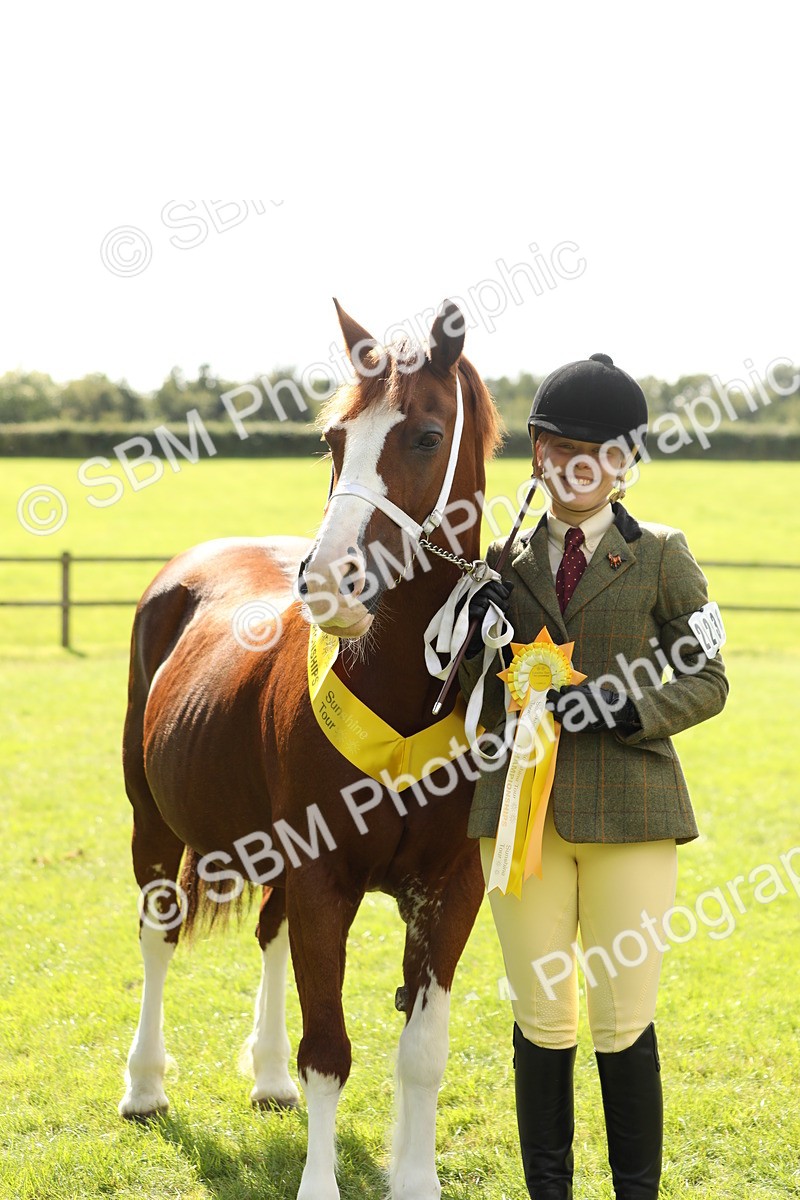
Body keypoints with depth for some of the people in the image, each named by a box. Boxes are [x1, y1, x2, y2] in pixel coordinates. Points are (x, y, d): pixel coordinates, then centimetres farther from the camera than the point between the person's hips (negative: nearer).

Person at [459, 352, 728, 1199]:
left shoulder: (660, 557, 1)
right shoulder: (504, 560, 7)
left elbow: (706, 681, 2)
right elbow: (465, 698, 11)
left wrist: (623, 709, -15)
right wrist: (474, 637, -10)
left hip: (627, 810, -2)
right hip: (522, 811, 2)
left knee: (624, 1025, 0)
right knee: (541, 1021, 7)